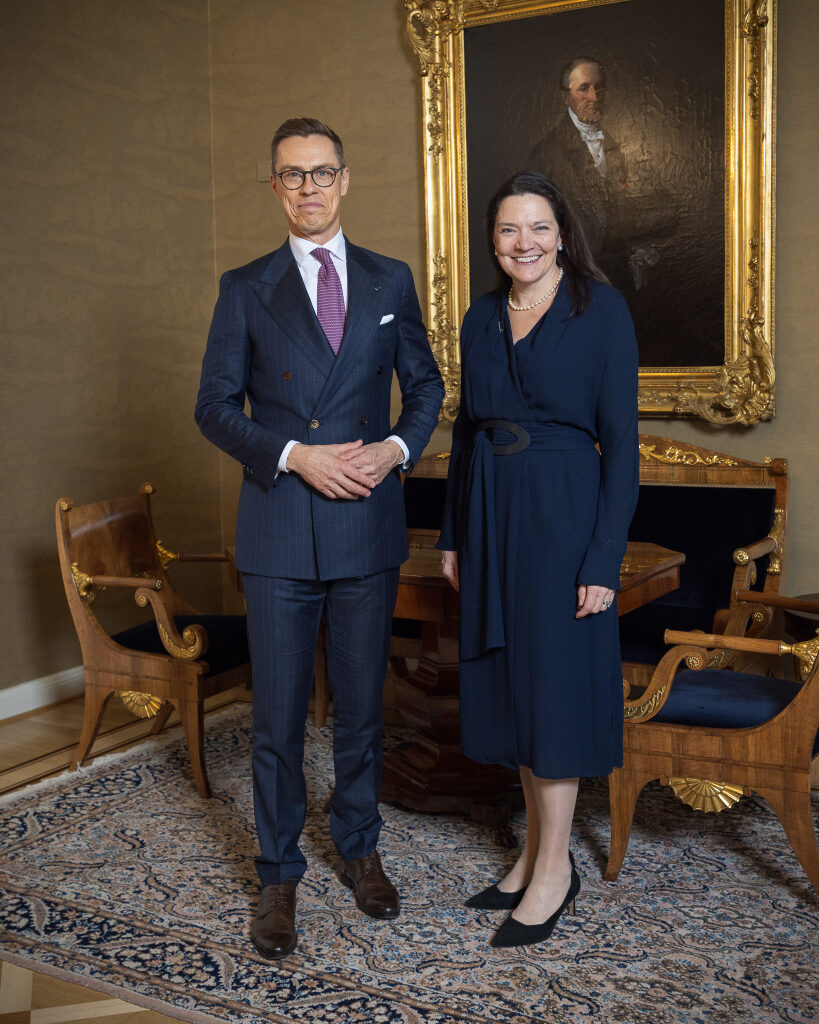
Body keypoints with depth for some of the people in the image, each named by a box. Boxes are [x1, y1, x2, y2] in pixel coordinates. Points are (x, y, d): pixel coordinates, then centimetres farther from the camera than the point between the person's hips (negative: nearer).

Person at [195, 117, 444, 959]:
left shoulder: (390, 281, 8)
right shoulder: (245, 288, 3)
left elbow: (426, 385, 13)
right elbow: (215, 407, 0)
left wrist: (396, 448, -7)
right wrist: (294, 455, -15)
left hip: (369, 526, 2)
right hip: (279, 531, -1)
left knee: (361, 705, 13)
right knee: (278, 715, 5)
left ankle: (359, 849, 32)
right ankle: (279, 875, 21)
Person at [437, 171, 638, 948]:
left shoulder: (601, 310, -7)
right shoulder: (482, 317, 10)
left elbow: (620, 439, -10)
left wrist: (605, 558, -15)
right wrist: (452, 533, 12)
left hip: (562, 512, -6)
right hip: (490, 513, 6)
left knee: (554, 681, 0)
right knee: (507, 679, 11)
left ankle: (555, 869, 15)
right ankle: (536, 850, 27)